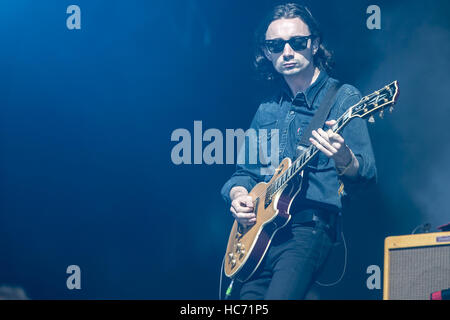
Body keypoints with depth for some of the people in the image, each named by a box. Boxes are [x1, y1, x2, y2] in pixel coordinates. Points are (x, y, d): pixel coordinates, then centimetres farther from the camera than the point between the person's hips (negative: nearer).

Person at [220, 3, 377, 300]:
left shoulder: (343, 97, 1)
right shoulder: (267, 110, 18)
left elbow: (367, 174, -7)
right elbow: (245, 171, 25)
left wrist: (344, 159, -30)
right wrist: (238, 194, 2)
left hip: (309, 227, -5)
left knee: (278, 295, -27)